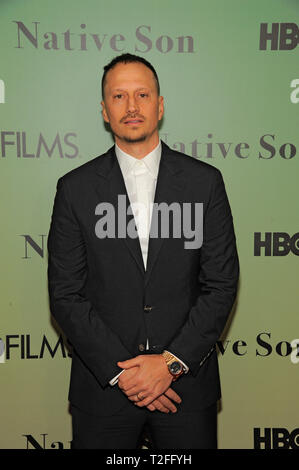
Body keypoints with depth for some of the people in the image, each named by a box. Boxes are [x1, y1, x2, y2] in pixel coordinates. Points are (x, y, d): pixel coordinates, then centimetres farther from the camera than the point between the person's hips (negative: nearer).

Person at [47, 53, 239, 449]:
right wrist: (120, 370, -10)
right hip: (103, 385, 0)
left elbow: (221, 285, -3)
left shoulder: (205, 182, -1)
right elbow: (65, 295, -3)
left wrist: (172, 362, -11)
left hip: (186, 381, 0)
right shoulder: (75, 188, -1)